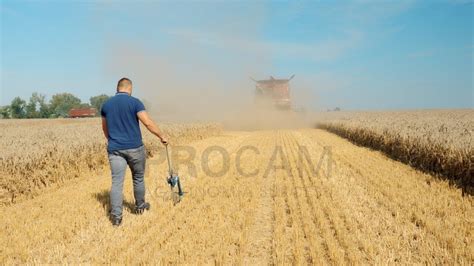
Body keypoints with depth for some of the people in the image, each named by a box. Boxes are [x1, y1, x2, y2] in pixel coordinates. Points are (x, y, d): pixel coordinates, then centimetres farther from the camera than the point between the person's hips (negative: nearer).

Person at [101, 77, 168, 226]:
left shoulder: (106, 104, 6)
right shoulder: (134, 102, -8)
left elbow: (104, 128, 18)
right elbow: (148, 123, -16)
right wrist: (162, 136, -4)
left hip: (115, 149, 3)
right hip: (134, 147, -2)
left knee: (117, 182, 0)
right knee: (138, 178, 17)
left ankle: (116, 215, -7)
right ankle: (140, 206, 32)